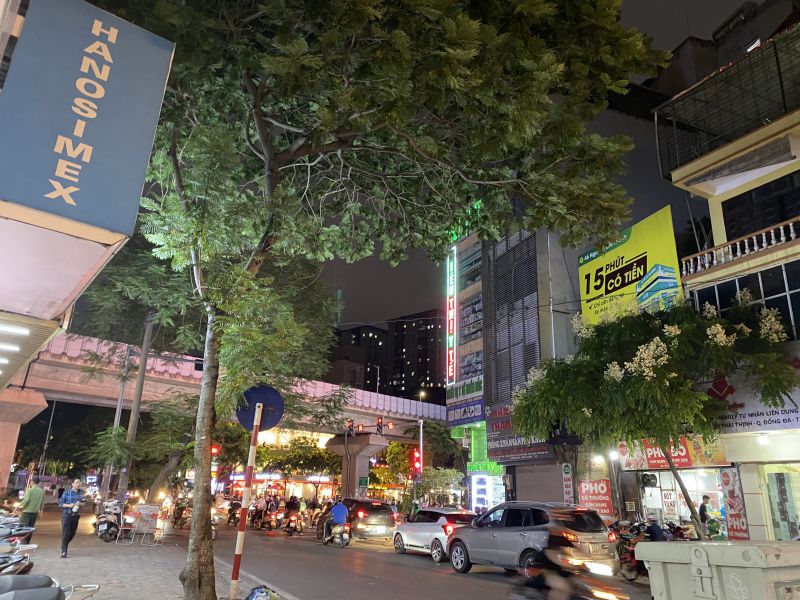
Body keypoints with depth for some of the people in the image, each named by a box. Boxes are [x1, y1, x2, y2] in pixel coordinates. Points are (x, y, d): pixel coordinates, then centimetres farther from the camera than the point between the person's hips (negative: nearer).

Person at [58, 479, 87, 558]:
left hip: (76, 515, 4)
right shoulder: (67, 493, -6)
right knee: (65, 534, -8)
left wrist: (80, 504, -12)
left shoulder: (81, 492, 5)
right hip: (66, 515, -4)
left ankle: (64, 546, 37)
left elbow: (84, 502, 11)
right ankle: (63, 552, -2)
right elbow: (60, 503, -4)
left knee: (72, 533, 11)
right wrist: (69, 505, -19)